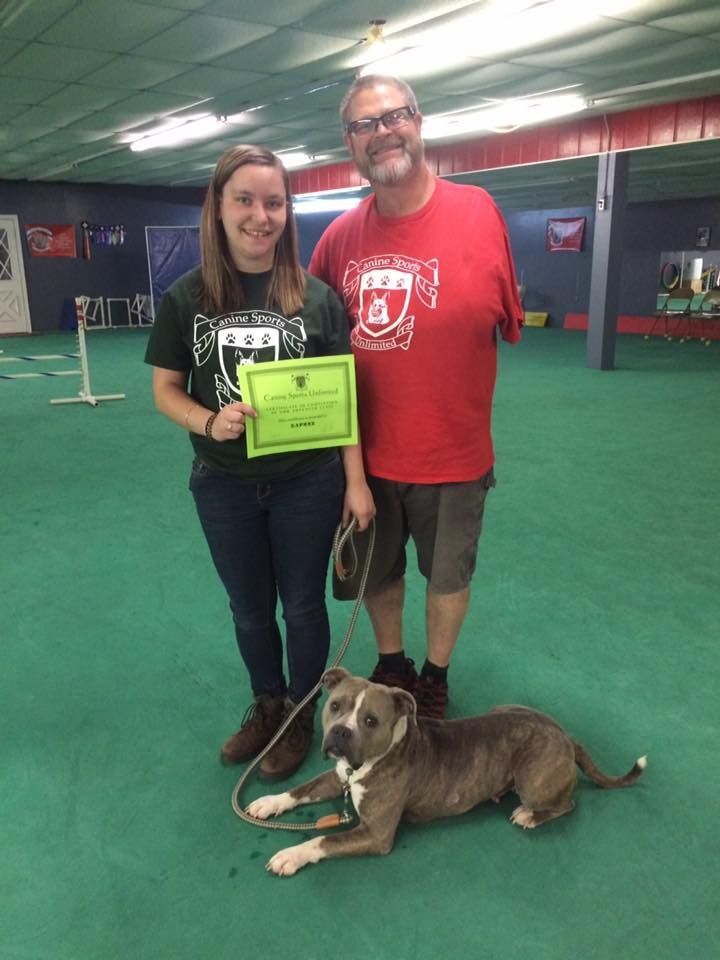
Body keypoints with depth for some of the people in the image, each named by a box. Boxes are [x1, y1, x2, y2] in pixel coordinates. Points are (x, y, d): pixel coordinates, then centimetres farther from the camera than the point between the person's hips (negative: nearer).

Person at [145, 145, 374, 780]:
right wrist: (208, 421, -21)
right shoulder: (187, 297, -5)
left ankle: (300, 714, 39)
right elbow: (165, 390, 0)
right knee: (249, 609, 19)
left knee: (302, 605, 14)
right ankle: (266, 704, 45)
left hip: (308, 482, -1)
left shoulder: (316, 297, -7)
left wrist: (356, 482, -7)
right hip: (224, 486, 2)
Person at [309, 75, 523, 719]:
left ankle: (435, 678, 44)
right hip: (366, 452, 3)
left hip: (452, 451, -2)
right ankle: (390, 667, 47)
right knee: (378, 572, 21)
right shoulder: (340, 236, -2)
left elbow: (509, 322, -9)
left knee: (448, 575, 17)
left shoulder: (477, 212, -11)